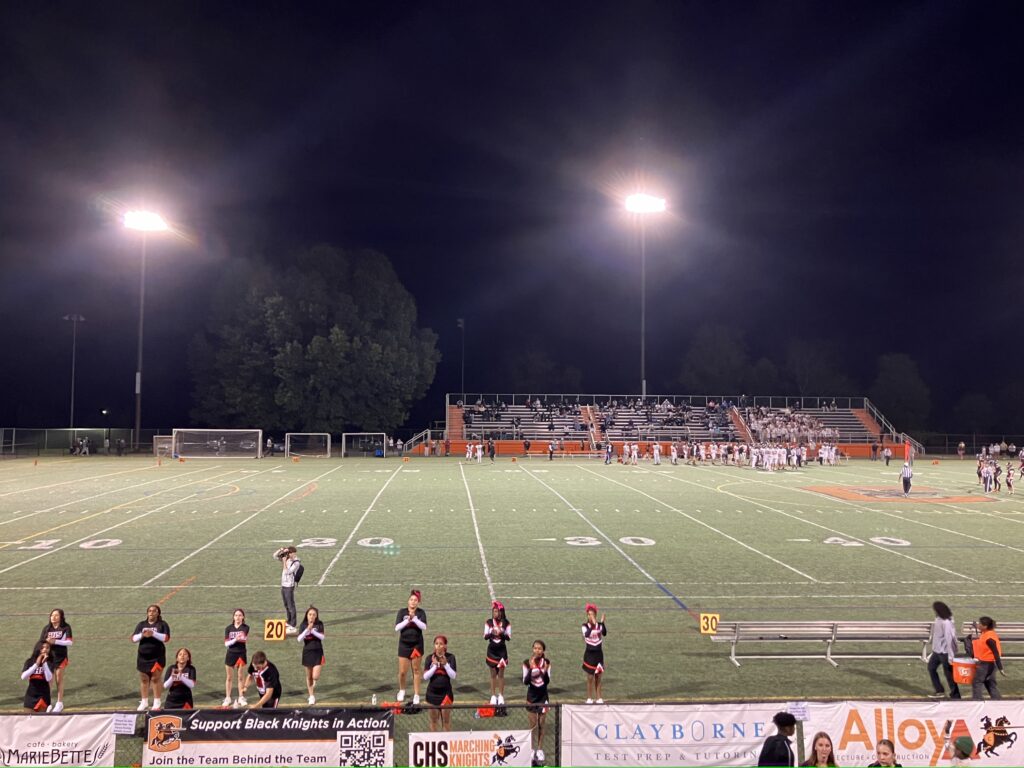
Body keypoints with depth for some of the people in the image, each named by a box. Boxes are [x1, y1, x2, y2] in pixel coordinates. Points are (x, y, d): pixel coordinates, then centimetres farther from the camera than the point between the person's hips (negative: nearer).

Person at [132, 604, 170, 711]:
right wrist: (142, 635, -17)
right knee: (144, 679, 10)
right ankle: (144, 702, 21)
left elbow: (166, 637, -12)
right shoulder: (141, 624, 9)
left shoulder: (162, 624, -1)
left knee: (156, 678, -2)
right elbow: (133, 638, 3)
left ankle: (157, 702, 7)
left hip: (157, 657, -4)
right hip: (143, 657, 4)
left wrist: (153, 634, -22)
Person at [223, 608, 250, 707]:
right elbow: (226, 644, -5)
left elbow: (246, 639, -23)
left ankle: (241, 698, 15)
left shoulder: (245, 627, -7)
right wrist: (235, 639, -23)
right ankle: (227, 698, 21)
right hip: (231, 654, 2)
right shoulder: (228, 628, -1)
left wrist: (242, 638, -47)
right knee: (229, 677, 10)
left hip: (241, 654, -2)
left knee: (240, 677, 6)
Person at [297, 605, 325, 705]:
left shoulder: (319, 624, -7)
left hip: (318, 652, -2)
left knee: (315, 676, -10)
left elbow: (322, 637, -16)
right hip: (307, 652, 2)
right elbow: (299, 639, -13)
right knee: (309, 676, 12)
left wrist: (312, 630, -25)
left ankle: (314, 681, 29)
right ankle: (311, 696, 29)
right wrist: (307, 629, -24)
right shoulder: (303, 625, -5)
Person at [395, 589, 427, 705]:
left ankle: (416, 695, 18)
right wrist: (407, 620, -23)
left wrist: (414, 618, -24)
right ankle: (402, 691, 32)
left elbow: (424, 627, -15)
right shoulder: (402, 612, -4)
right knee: (402, 672, 4)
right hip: (404, 645, 0)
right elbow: (397, 628, -12)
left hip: (417, 645, 0)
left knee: (416, 670, 7)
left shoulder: (421, 612, -4)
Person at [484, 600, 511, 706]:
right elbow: (485, 637, -6)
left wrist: (502, 633, -24)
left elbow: (509, 638, -5)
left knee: (501, 674, 5)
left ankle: (501, 696, 14)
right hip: (491, 650, 0)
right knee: (493, 674, 8)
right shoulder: (489, 622, -5)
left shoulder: (506, 623, -5)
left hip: (502, 650, 0)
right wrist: (491, 632, -25)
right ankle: (493, 696, 17)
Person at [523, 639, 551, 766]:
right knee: (533, 725, 4)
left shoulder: (546, 662, -5)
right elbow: (525, 682, -12)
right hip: (531, 697, -1)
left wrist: (545, 671, -22)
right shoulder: (527, 663, -10)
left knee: (541, 725, 7)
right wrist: (530, 669, -26)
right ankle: (533, 751, 12)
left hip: (543, 696, 1)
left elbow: (547, 681, -4)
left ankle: (540, 751, 15)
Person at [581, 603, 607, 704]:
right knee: (590, 677, 3)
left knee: (598, 677, 10)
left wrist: (602, 622, -34)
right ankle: (589, 698, 15)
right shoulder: (585, 625, -11)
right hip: (589, 654, -2)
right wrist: (593, 624, -42)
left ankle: (598, 698, 20)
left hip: (599, 653, 2)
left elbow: (604, 633, -21)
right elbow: (586, 634, -31)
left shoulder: (599, 625, -3)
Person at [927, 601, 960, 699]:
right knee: (931, 667, 17)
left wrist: (950, 655, -23)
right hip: (937, 650, 10)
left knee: (949, 673, 2)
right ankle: (939, 691, 27)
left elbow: (949, 639, -24)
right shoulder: (938, 619, 3)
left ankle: (955, 695, 15)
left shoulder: (946, 622, -24)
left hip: (945, 651, -9)